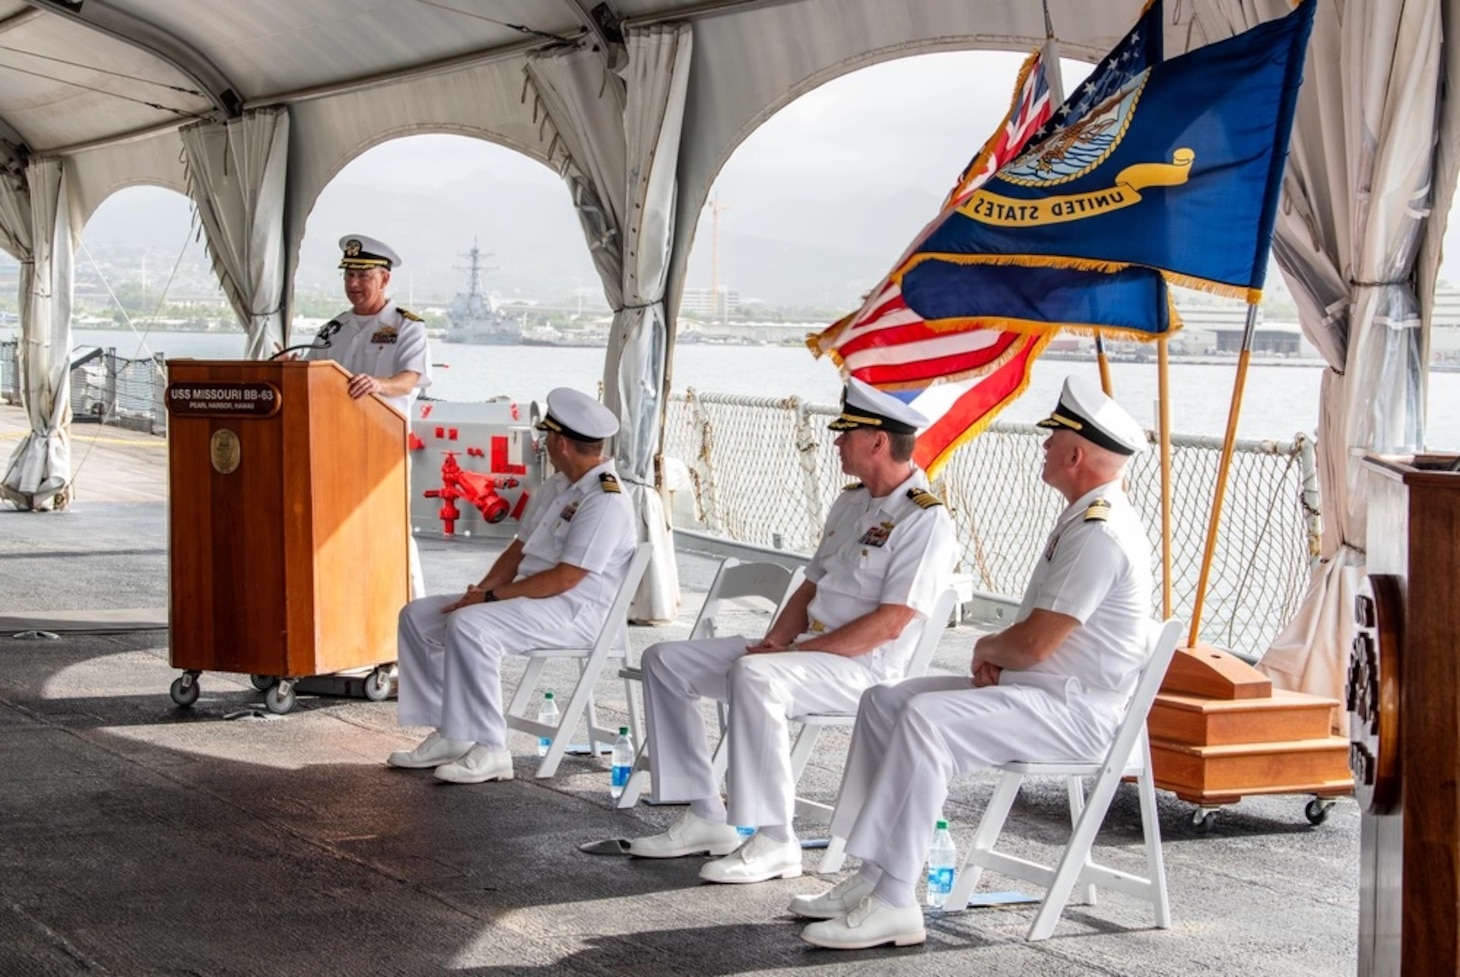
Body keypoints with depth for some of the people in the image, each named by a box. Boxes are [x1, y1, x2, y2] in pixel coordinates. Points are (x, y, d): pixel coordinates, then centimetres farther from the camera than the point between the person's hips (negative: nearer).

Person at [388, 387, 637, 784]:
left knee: (468, 625, -33)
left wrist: (490, 597, -19)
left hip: (574, 612, -10)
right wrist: (482, 588, 0)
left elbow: (564, 579, -22)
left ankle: (489, 751, -27)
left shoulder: (606, 501, -17)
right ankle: (449, 735, 2)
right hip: (531, 599, 10)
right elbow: (521, 547, 18)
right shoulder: (558, 485, 15)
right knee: (417, 616, 3)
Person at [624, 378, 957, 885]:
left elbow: (889, 623, -21)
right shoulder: (850, 502, 16)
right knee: (665, 661, 3)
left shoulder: (925, 519, -14)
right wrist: (776, 642, 0)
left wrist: (796, 651, -20)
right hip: (802, 651, 10)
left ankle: (774, 842, -31)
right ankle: (706, 816, 2)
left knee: (753, 675, -38)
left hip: (863, 668, -10)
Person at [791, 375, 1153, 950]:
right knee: (884, 701, 6)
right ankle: (873, 877, 2)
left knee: (923, 719, -29)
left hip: (1074, 712, -11)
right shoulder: (1083, 518, 16)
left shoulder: (1100, 533, -20)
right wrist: (997, 654, 5)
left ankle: (893, 904, -28)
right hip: (1042, 691, 11)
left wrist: (986, 649, -1)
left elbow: (1034, 644, -23)